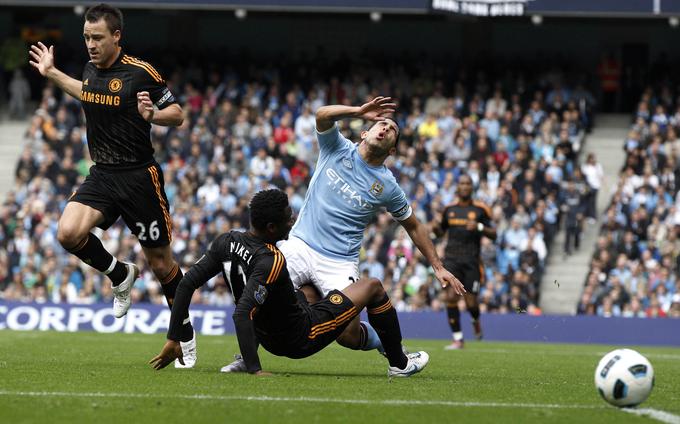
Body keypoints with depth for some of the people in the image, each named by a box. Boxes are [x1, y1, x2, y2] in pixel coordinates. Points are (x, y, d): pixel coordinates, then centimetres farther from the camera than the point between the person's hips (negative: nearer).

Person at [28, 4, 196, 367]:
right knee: (68, 233, -20)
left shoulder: (141, 73, -13)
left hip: (139, 177, -5)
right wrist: (52, 73, 31)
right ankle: (121, 275, 7)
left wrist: (152, 114, -27)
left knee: (161, 264, 2)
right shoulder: (91, 68, 6)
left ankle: (186, 336, 21)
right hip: (101, 175, 5)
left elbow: (177, 114, -7)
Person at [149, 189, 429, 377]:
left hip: (270, 341, 8)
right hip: (301, 340, -8)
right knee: (373, 287, 10)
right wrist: (255, 370, -42)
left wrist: (174, 339, -2)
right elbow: (241, 314, -41)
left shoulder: (226, 242, -11)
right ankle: (399, 363, 25)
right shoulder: (270, 262, -33)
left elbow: (187, 284, -7)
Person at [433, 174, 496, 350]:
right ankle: (458, 339, -3)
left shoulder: (480, 209, 1)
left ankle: (476, 320, 35)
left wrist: (479, 227, -17)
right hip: (452, 260, 2)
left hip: (472, 261, -2)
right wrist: (436, 227, -2)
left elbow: (493, 234, 2)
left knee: (471, 303, -3)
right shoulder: (449, 209, 9)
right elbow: (441, 231, 22)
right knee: (451, 297, -12)